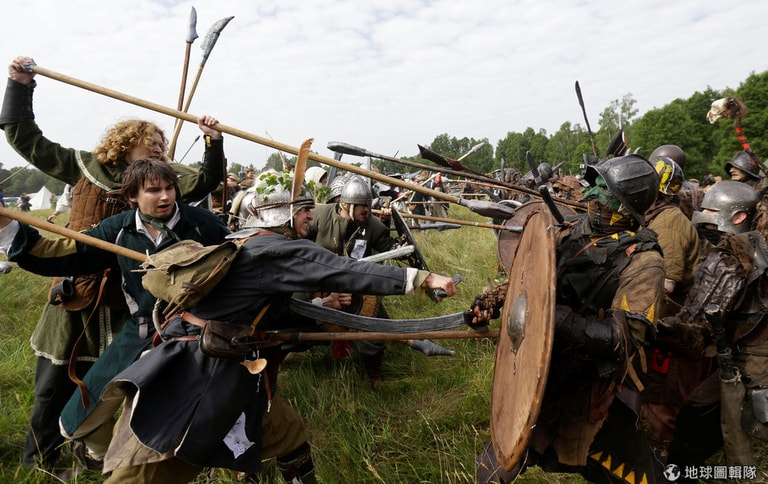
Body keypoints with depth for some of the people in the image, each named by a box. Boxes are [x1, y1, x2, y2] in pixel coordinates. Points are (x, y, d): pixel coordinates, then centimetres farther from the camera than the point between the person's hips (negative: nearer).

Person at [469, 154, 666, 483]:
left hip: (590, 385, -5)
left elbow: (626, 337, -23)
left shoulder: (641, 260, -17)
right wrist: (493, 301, -4)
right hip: (542, 365, 5)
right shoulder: (575, 229, -1)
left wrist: (560, 320, -32)